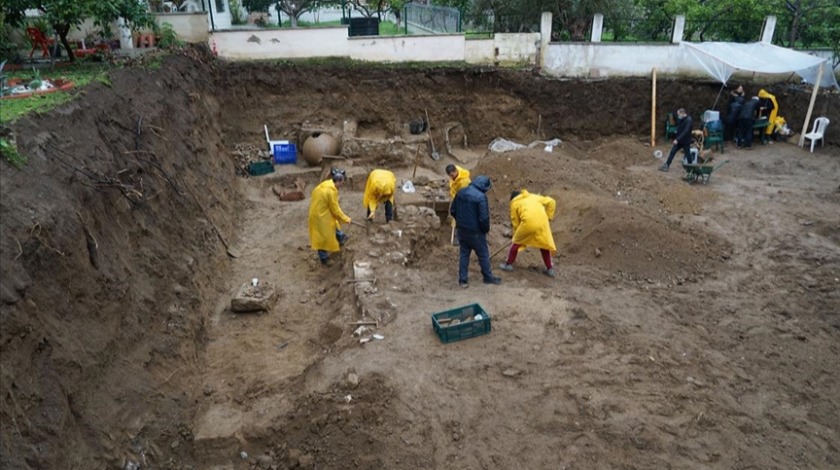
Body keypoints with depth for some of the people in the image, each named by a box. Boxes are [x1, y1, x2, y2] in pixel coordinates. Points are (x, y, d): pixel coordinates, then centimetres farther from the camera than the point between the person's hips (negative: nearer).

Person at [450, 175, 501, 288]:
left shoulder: (461, 192, 0)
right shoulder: (481, 197, -21)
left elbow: (452, 211, 7)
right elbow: (484, 217, -22)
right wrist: (486, 229, -3)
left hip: (462, 230, 6)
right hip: (475, 232, -6)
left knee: (464, 254, 15)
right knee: (483, 254, 12)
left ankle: (463, 279, 19)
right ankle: (488, 277, 26)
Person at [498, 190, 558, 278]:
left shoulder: (515, 203, 20)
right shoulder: (534, 196, 27)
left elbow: (515, 222, 19)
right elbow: (551, 202, 17)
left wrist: (516, 234, 30)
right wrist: (548, 217, 21)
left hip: (528, 223, -3)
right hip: (542, 222, 3)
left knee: (516, 242, 19)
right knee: (544, 244, 19)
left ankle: (509, 264, 28)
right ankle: (550, 269, 23)